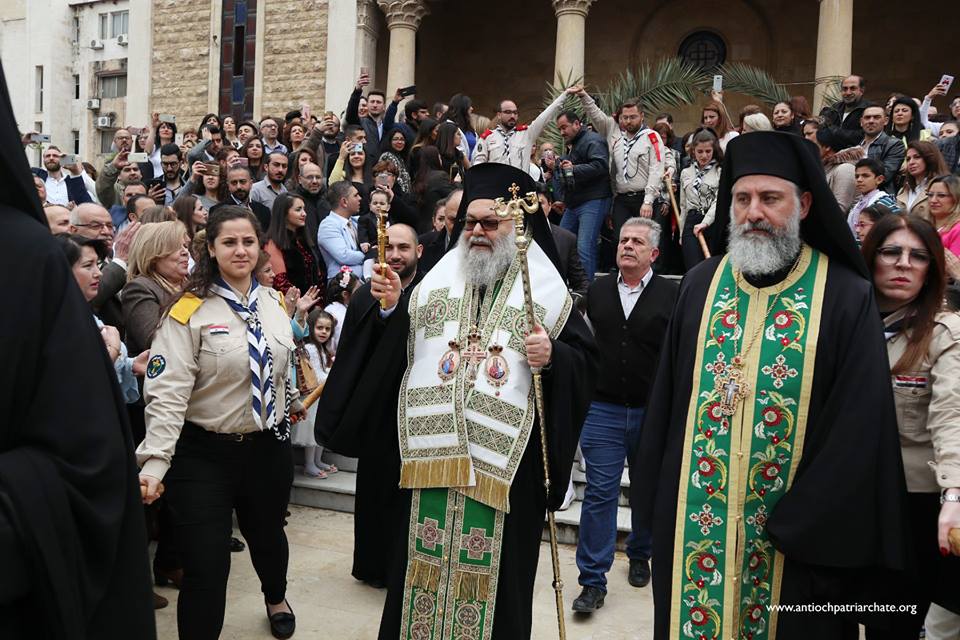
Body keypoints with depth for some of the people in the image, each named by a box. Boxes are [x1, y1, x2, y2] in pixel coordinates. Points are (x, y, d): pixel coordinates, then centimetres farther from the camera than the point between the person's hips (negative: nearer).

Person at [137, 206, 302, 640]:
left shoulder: (274, 303, 4)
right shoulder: (189, 311, -14)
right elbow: (167, 393, -20)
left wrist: (292, 403, 28)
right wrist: (155, 461, -26)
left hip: (268, 446, 5)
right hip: (203, 454, -5)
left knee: (267, 536, 25)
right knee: (205, 567, -3)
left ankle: (276, 600, 55)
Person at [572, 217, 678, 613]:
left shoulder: (671, 295, -3)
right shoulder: (597, 292, 6)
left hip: (653, 412, -1)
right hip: (602, 409, 1)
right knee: (599, 493, 1)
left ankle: (640, 556, 39)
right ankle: (593, 580, 9)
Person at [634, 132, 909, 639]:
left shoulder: (846, 297, -8)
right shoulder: (701, 284, 1)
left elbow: (860, 425, -9)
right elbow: (666, 397, 5)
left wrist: (807, 521, -13)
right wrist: (655, 492, 4)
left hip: (795, 527, -2)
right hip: (694, 514, 3)